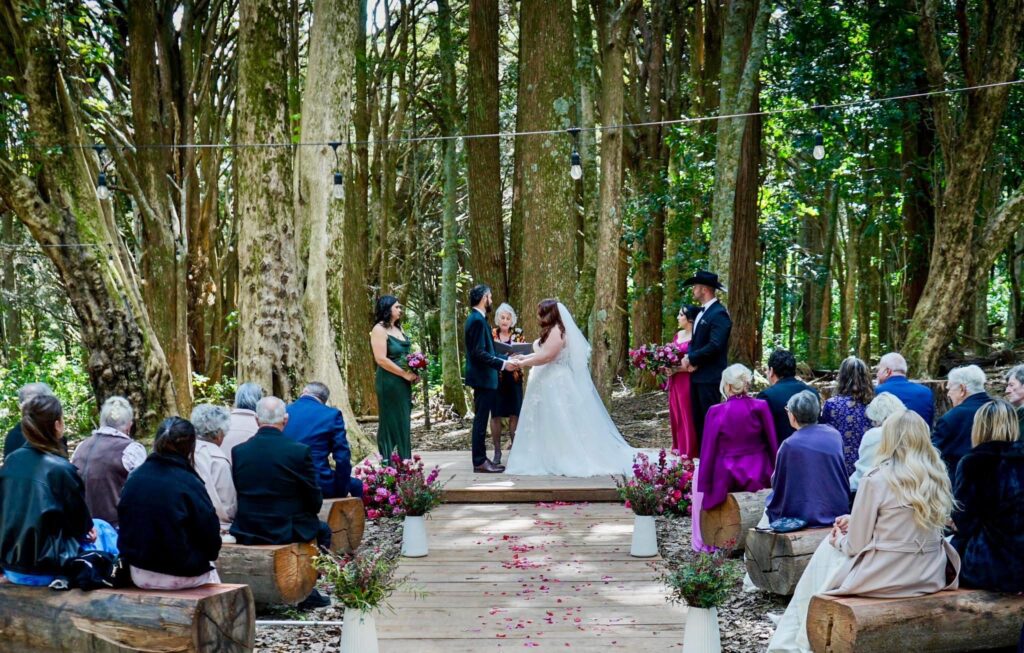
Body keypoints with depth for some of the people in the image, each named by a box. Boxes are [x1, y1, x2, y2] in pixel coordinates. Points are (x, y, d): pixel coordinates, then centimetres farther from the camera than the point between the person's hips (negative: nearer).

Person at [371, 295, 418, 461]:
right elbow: (381, 359, -18)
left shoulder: (398, 328, 14)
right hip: (389, 383, -8)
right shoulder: (379, 330, -11)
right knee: (391, 423, -3)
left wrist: (413, 373, 4)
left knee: (404, 423, 10)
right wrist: (405, 374, -14)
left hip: (403, 384, 8)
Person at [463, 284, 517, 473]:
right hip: (483, 378, -10)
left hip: (482, 377, 10)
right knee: (481, 419, -6)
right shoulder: (478, 320, -17)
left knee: (481, 420, 13)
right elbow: (479, 353, -23)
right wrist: (502, 364, -22)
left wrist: (503, 360, 20)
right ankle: (480, 462, -3)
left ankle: (481, 459, 18)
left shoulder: (475, 319, 14)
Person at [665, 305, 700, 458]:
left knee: (687, 413, 0)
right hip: (675, 381, 8)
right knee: (676, 413, 12)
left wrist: (676, 369, -17)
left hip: (687, 380, -8)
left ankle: (689, 450, 9)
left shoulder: (695, 337, -13)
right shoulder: (678, 335, 11)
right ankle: (679, 446, 22)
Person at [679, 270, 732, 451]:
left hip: (710, 377, -9)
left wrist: (691, 359, -14)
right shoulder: (701, 312, 15)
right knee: (698, 420, 12)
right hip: (697, 375, 9)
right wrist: (690, 358, -2)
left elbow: (715, 346, -22)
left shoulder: (719, 314, -14)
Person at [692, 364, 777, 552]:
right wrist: (775, 473, 14)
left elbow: (708, 450, -7)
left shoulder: (716, 412, -13)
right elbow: (773, 444, -1)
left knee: (700, 472, 30)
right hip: (760, 476, 3)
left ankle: (703, 539, 29)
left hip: (727, 479, -3)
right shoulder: (761, 407, -8)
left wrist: (703, 483, 3)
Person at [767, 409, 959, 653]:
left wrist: (839, 539, 15)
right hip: (930, 575, 6)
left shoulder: (876, 480, -13)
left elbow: (856, 546, -7)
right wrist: (856, 521, 19)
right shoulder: (938, 478, 3)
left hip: (886, 576, -6)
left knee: (828, 550, 22)